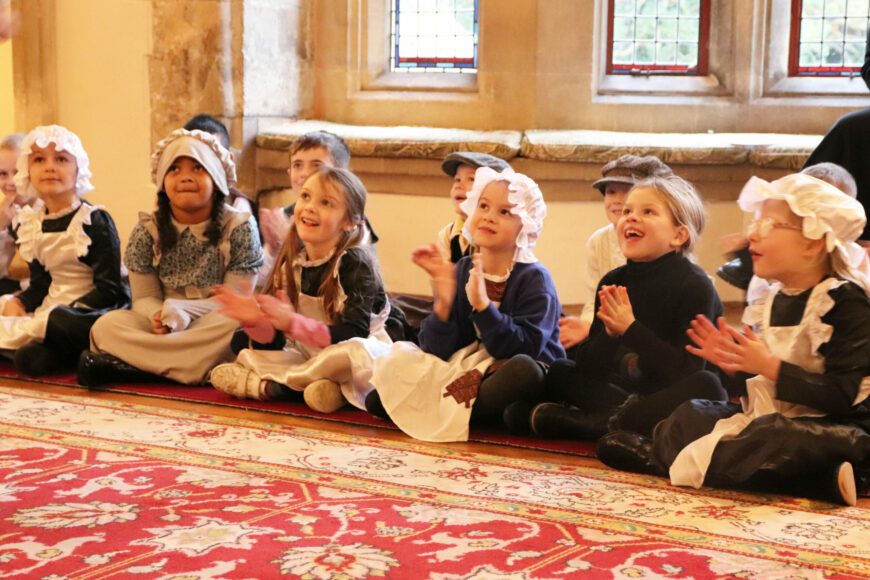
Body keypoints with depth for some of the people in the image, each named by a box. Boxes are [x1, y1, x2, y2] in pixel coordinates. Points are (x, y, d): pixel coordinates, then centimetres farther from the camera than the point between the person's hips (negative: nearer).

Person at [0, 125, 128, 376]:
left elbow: (108, 289, -13)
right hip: (51, 306, 7)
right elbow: (40, 285, 15)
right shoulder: (30, 225, 10)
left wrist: (68, 311, -22)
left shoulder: (95, 220, -8)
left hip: (87, 309, -7)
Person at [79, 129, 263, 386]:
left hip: (212, 329, -1)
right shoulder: (147, 231, 4)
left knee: (234, 324, -36)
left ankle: (135, 362, -34)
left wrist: (179, 310, -23)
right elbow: (144, 297, 3)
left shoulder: (240, 227, -3)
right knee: (107, 325, -23)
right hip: (166, 326, 1)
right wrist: (159, 316, -23)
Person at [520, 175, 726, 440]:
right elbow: (589, 368, -2)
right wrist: (610, 332, -23)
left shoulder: (694, 285, -13)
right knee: (557, 372, 0)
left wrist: (631, 329, -25)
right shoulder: (613, 282, 2)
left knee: (706, 386, -36)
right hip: (631, 389, 5)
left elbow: (688, 370, -21)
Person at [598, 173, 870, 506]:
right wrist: (731, 365, -5)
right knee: (692, 415, 7)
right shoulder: (771, 303, 11)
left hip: (836, 427, -9)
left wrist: (768, 365, -24)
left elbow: (841, 395, -23)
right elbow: (757, 391, 15)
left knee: (774, 437, -37)